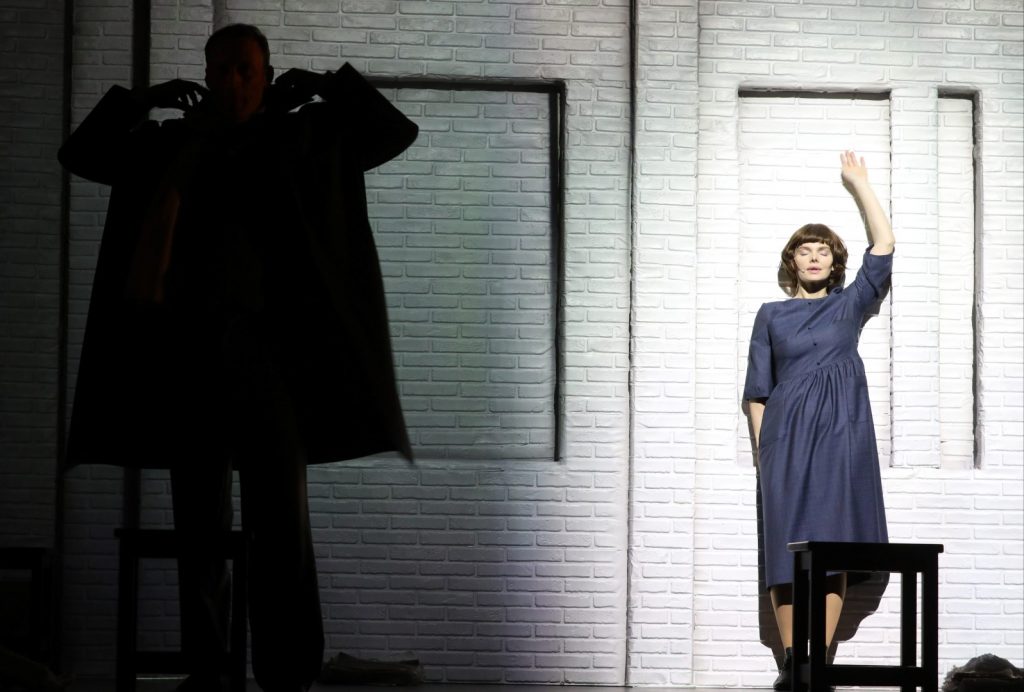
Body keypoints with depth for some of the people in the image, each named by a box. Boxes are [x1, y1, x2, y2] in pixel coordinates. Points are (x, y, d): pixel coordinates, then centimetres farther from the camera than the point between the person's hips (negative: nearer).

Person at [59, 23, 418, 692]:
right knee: (200, 525, 4)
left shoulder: (300, 138, 11)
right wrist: (143, 100, 13)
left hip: (268, 348, -2)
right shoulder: (172, 144, 15)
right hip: (190, 348, 2)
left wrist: (326, 86, 8)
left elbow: (397, 131, 14)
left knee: (281, 523, -7)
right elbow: (77, 153, 23)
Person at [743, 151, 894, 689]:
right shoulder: (771, 316, 13)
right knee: (786, 545, -6)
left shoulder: (849, 306, 14)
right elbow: (758, 389, 11)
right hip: (786, 436, 0)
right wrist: (762, 449, 2)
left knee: (832, 545, -6)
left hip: (840, 437, 0)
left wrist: (858, 182, 10)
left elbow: (883, 247, 8)